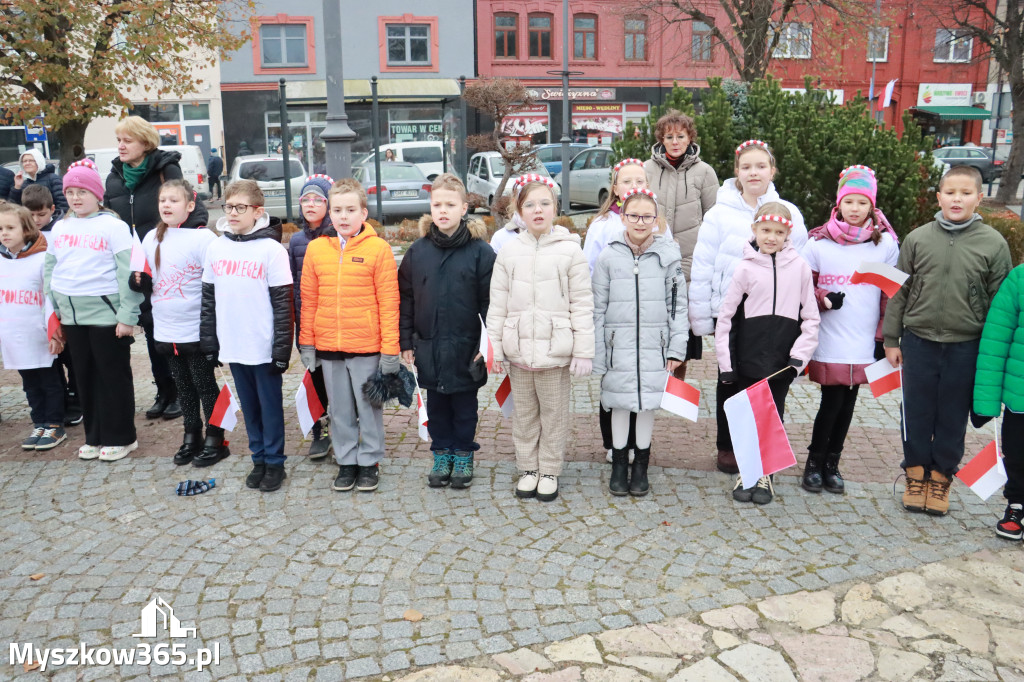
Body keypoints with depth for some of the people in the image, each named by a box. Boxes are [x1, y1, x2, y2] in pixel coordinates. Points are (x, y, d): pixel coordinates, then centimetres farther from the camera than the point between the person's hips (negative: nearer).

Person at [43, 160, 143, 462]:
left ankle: (120, 438, 13)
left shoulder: (113, 226, -6)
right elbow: (50, 269, 17)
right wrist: (54, 309, 10)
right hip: (72, 316, 6)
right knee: (85, 376, 13)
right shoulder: (59, 228, 12)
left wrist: (127, 316, -15)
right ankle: (95, 437, 24)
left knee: (114, 376, 2)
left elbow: (127, 273, -11)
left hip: (106, 314, -6)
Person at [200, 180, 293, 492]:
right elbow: (209, 298, 11)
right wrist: (209, 343, 9)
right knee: (249, 406, 15)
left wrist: (282, 349, -12)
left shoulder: (272, 249, -9)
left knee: (270, 406, 7)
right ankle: (259, 459, 27)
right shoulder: (216, 248, 6)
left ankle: (274, 462, 19)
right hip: (232, 346, 5)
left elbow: (283, 304, -10)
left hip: (264, 348, -5)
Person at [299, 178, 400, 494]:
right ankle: (346, 462, 27)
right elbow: (309, 300, 9)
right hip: (328, 347, 3)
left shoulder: (378, 248, -6)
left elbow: (388, 302, -6)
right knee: (340, 409, 13)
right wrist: (306, 344, 7)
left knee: (369, 407, 8)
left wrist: (390, 349, -8)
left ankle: (369, 462, 24)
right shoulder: (315, 248, 5)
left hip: (367, 346, -3)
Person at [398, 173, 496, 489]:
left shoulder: (480, 250, -7)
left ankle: (463, 456, 28)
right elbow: (405, 297, 6)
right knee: (436, 405, 14)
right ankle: (442, 454, 30)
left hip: (466, 347, -3)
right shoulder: (418, 250, 2)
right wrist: (406, 341, 4)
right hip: (428, 347, 3)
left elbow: (490, 300, -7)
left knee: (464, 405, 12)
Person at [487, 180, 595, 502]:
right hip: (518, 349, 3)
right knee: (524, 414, 14)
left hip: (555, 350, -2)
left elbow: (582, 304, -4)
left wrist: (584, 352, -8)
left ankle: (550, 471, 25)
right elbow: (497, 305, 6)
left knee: (554, 414, 8)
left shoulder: (570, 250, -3)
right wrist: (494, 348, 4)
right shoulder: (509, 252, 4)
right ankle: (528, 469, 29)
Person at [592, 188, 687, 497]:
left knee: (648, 405, 8)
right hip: (618, 347, 0)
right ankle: (619, 464, 24)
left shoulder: (669, 255, 1)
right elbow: (598, 309, 3)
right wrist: (596, 355, 1)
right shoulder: (609, 257, 1)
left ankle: (641, 466, 25)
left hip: (654, 348, 0)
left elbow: (678, 306, 4)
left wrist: (677, 347, -2)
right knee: (620, 406, 7)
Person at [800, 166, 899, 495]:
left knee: (847, 405, 8)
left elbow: (891, 295, 8)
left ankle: (832, 464, 24)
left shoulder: (886, 244, 3)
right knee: (832, 403, -3)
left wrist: (884, 338, 5)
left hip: (864, 344, 2)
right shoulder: (818, 243, -2)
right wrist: (825, 300, -15)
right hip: (829, 342, -2)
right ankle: (814, 462, 16)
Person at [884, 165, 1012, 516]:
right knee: (916, 412, 9)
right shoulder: (917, 238, 0)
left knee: (953, 416, 10)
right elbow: (899, 292, 4)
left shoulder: (993, 244, -2)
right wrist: (891, 339, 4)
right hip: (919, 342, 1)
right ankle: (916, 473, 26)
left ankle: (941, 476, 27)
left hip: (966, 347, 0)